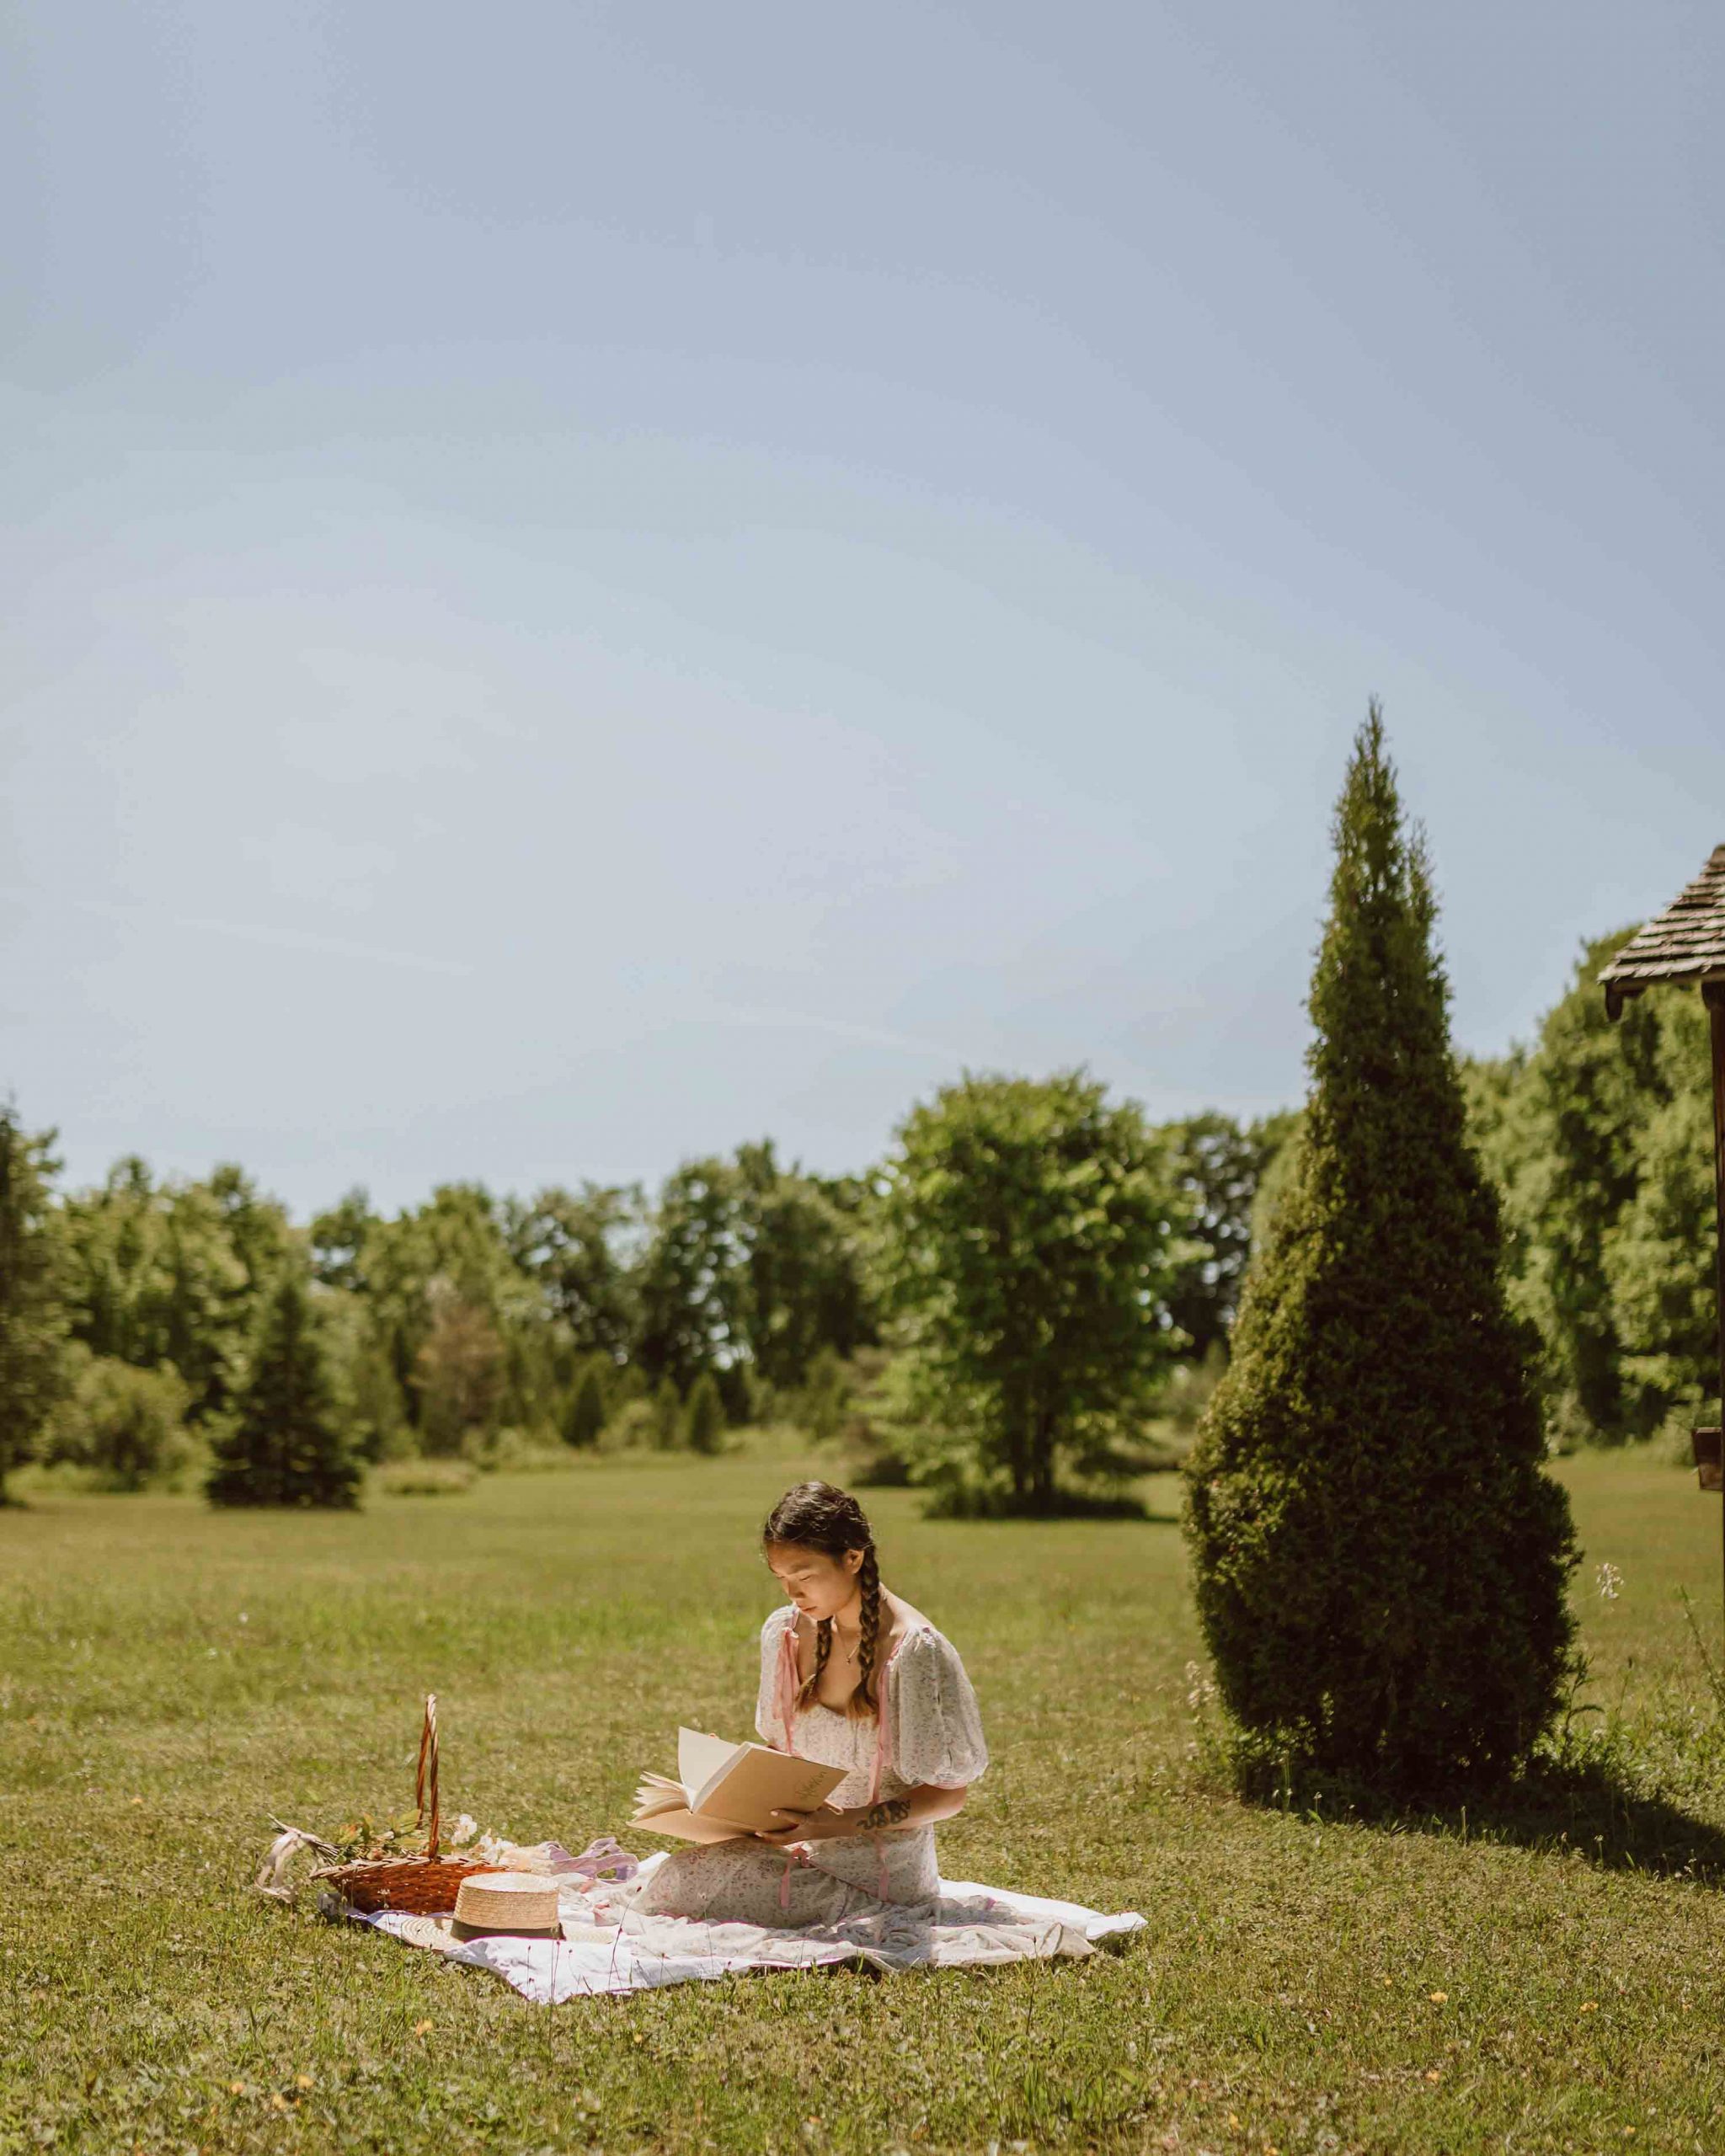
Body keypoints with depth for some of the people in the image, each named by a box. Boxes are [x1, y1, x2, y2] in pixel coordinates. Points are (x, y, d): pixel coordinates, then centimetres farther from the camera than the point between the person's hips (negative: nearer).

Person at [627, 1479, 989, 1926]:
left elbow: (948, 1794, -13)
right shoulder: (785, 1633, 2)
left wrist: (843, 1823, -25)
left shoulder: (915, 1650, -19)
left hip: (878, 1872, -6)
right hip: (807, 1838, 7)